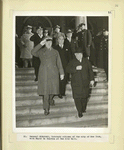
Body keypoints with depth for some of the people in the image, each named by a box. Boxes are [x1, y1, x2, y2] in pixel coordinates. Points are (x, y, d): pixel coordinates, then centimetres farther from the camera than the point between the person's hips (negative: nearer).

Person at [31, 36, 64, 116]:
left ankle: (50, 99, 40)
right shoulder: (41, 51, 5)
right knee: (45, 91, -2)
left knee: (53, 89, 4)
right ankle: (46, 109, 7)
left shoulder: (55, 52, 11)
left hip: (53, 73, 2)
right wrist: (41, 44, -19)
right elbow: (33, 52, -16)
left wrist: (61, 73, 6)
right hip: (44, 74, -2)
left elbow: (59, 63, 11)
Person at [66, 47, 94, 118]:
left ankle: (83, 109, 30)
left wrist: (92, 79, 6)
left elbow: (90, 71, 11)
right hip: (76, 83, -2)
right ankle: (79, 112, 0)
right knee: (77, 97, -7)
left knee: (85, 96, 8)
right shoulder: (72, 62, 2)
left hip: (85, 82, 2)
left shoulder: (86, 61, 9)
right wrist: (76, 68, -23)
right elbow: (68, 69, -11)